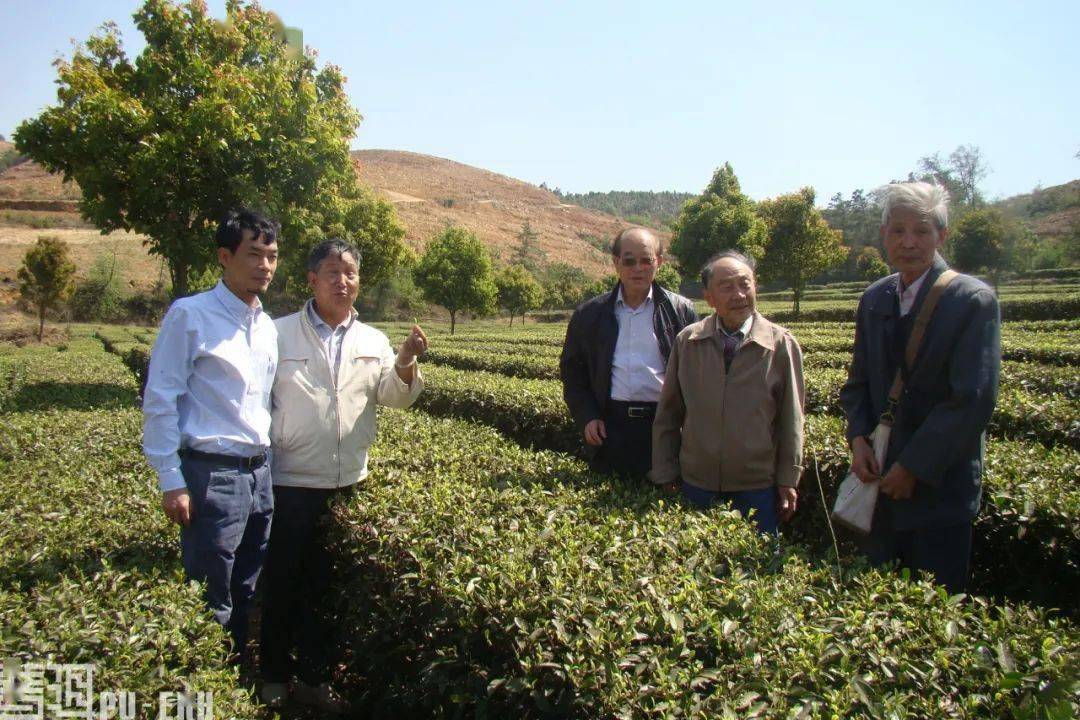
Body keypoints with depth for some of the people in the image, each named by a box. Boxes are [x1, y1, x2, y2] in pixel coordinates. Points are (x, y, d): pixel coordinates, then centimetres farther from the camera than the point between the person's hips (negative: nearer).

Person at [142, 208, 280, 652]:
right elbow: (159, 401, -10)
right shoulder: (190, 315, -8)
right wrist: (171, 481, -13)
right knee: (211, 606, 1)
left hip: (259, 474, 7)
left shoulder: (268, 327, 12)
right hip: (211, 474, -7)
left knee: (247, 599, 17)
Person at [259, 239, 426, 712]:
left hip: (348, 485, 3)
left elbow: (393, 398, -1)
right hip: (290, 483, -3)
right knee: (282, 583, 10)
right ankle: (274, 678, 29)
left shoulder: (373, 341, 6)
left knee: (327, 585, 14)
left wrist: (405, 365, -19)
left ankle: (313, 677, 30)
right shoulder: (280, 334, -3)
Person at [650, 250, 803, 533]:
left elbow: (790, 420, 0)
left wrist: (788, 480, 2)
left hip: (758, 488, -1)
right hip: (696, 485, 2)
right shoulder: (687, 342, 0)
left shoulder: (781, 344, -4)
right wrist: (665, 475, 5)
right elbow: (668, 414, 5)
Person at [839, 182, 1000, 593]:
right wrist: (858, 439, -4)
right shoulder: (874, 299, 6)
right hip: (882, 479, 5)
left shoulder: (974, 301, -12)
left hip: (940, 484, -5)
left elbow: (974, 400, -17)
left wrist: (915, 466, -16)